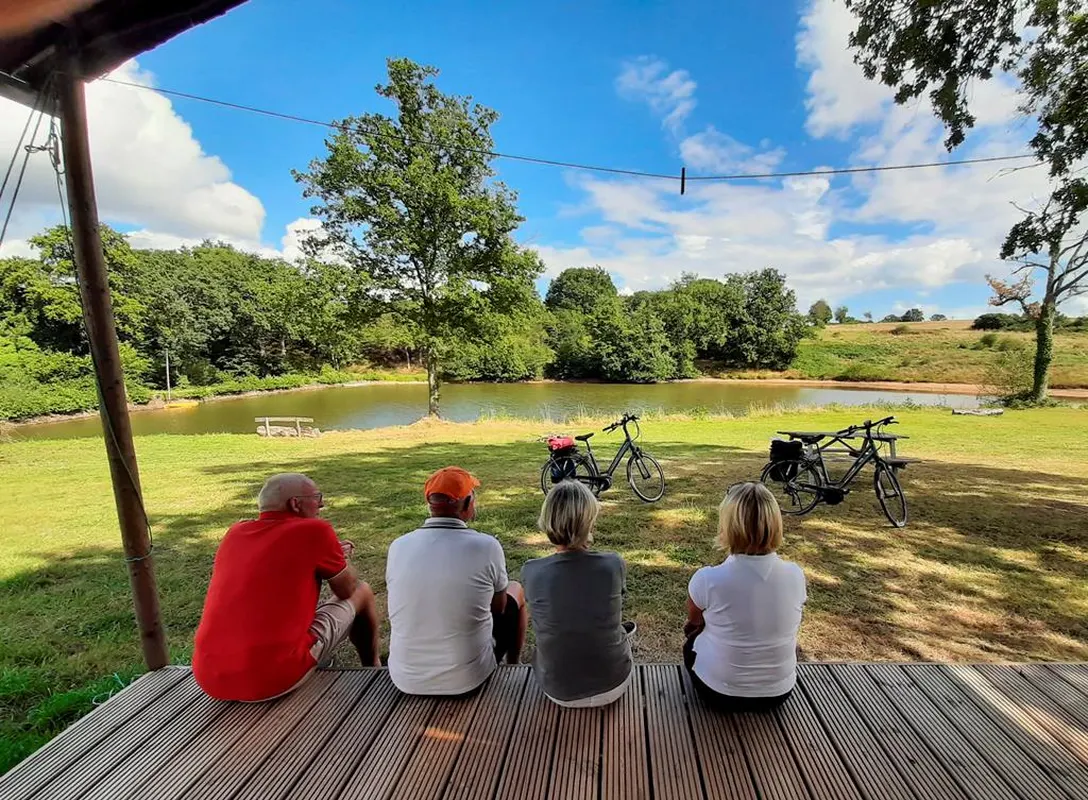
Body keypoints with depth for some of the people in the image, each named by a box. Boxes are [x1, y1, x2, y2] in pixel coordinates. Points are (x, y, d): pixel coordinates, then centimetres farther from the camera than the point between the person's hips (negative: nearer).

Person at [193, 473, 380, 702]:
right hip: (276, 677, -6)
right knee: (362, 593, 12)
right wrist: (340, 559, 23)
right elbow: (348, 590, 5)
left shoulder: (236, 532, 8)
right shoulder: (315, 531, -10)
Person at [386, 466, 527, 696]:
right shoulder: (486, 546, -19)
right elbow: (499, 606, -1)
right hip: (468, 678, -3)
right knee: (516, 591, 18)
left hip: (406, 679, 3)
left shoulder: (398, 546, -9)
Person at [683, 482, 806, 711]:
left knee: (693, 640, 26)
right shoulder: (795, 575, -16)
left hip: (718, 693, -3)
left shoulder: (708, 579, -27)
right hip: (779, 693, 3)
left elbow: (694, 620, -4)